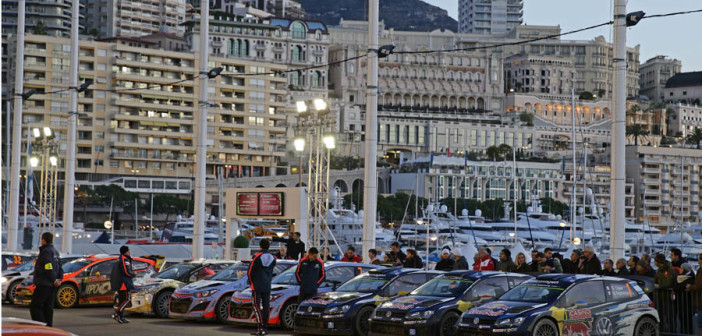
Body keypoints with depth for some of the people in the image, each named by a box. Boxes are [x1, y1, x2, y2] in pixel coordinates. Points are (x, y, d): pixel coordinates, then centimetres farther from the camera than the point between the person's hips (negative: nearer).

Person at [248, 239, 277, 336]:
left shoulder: (257, 257, -10)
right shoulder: (272, 258, 4)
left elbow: (250, 271, -5)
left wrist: (251, 281, 11)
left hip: (257, 286, -5)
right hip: (267, 287, 5)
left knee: (257, 306, -5)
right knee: (266, 307, 10)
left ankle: (260, 328, -15)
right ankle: (265, 327, 13)